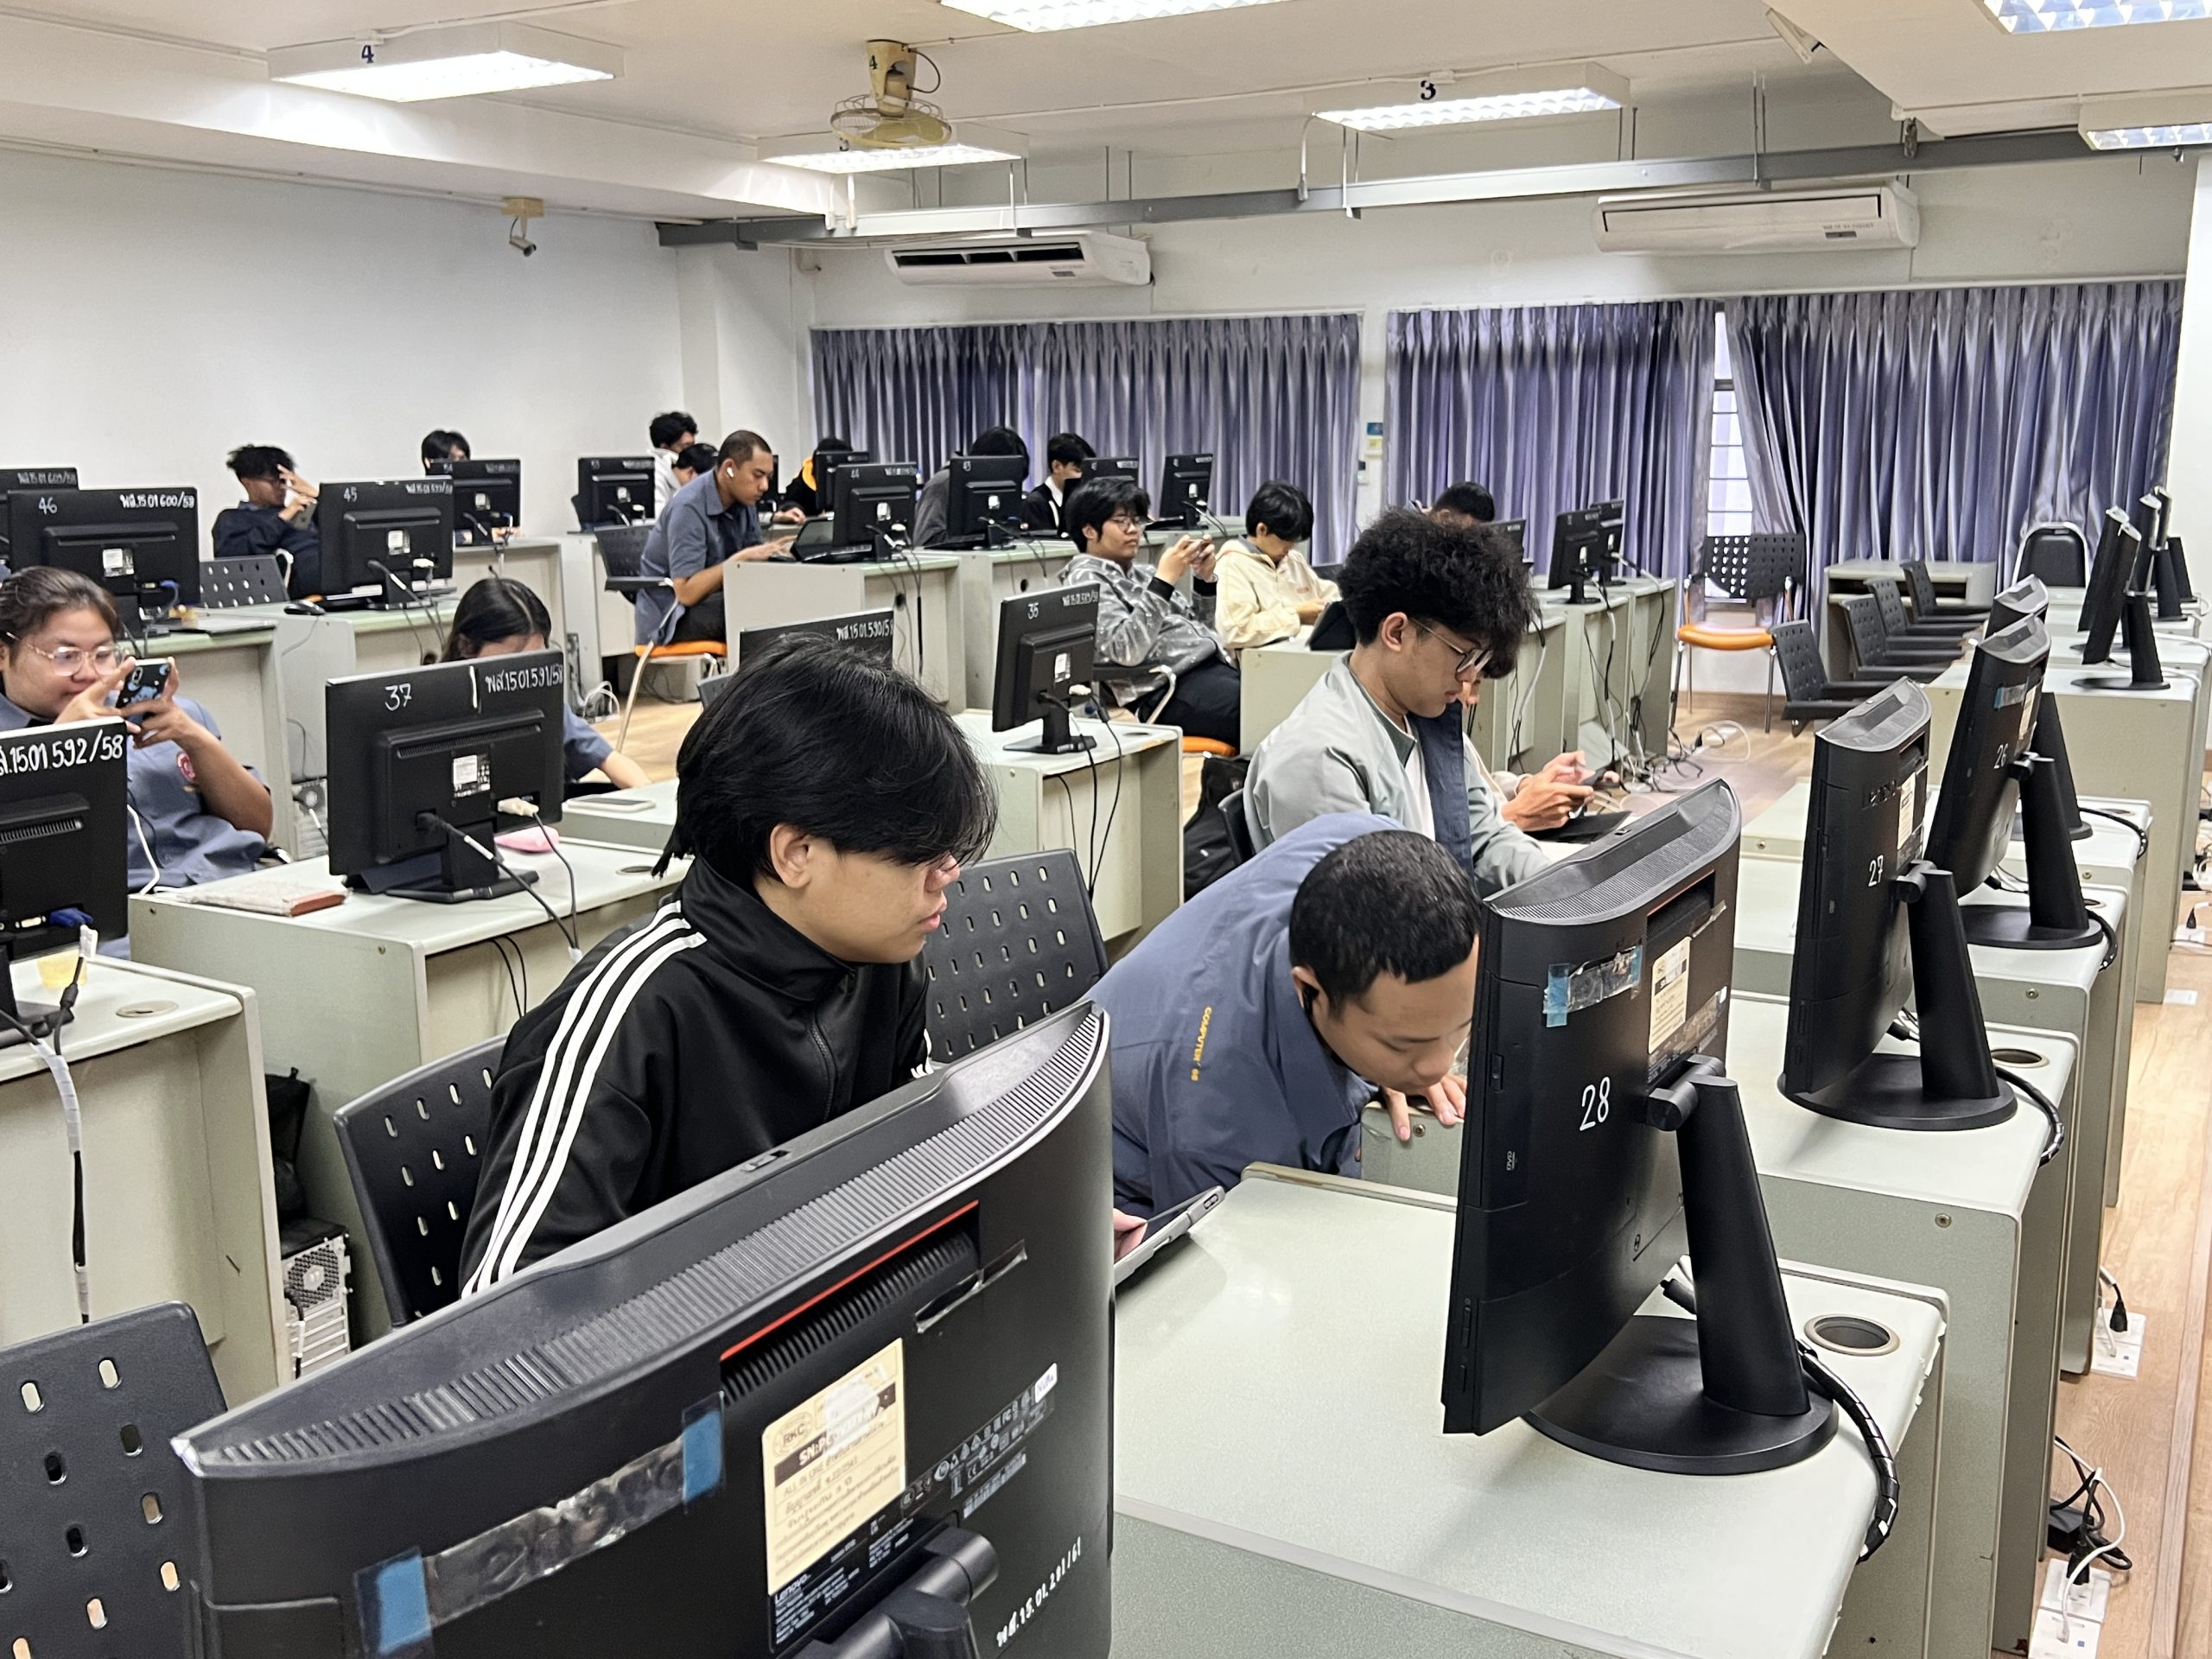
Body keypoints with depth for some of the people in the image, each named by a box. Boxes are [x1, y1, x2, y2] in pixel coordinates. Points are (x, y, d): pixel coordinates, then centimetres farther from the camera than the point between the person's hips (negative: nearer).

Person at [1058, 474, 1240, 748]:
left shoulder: (1140, 573, 23)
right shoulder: (1086, 579, 0)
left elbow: (1198, 626, 26)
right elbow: (1127, 650, -16)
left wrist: (1204, 579, 9)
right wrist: (1165, 580, -16)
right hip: (1173, 689, -8)